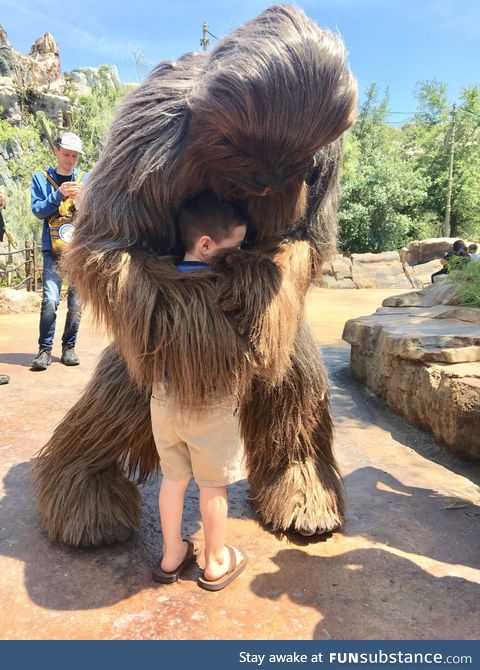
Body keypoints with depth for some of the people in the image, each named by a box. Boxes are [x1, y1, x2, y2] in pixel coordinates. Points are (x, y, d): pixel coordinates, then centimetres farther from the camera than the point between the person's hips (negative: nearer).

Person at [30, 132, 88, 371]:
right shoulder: (42, 178, 9)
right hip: (53, 250, -1)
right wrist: (59, 194, -14)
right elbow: (38, 210, -1)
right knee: (50, 299, -12)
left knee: (76, 301, 0)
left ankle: (69, 347, 12)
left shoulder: (86, 179, 11)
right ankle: (44, 349, -1)